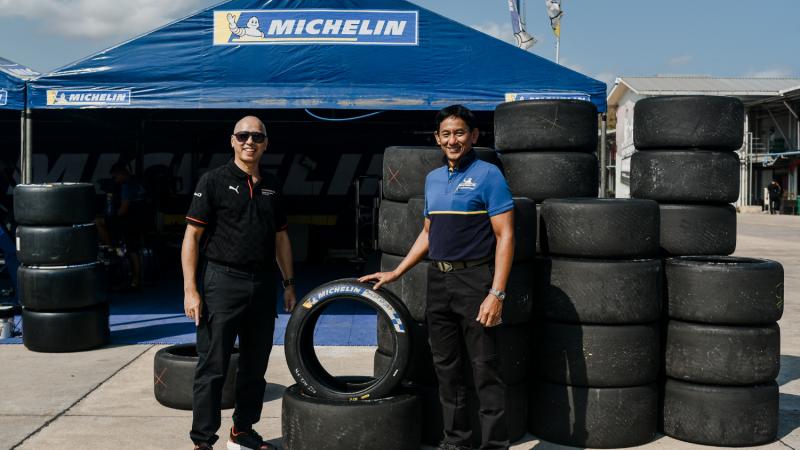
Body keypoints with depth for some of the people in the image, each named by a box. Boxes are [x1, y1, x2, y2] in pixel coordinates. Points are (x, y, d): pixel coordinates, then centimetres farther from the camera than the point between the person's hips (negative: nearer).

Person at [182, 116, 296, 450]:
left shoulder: (270, 187, 13)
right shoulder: (214, 180, -4)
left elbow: (281, 237, 19)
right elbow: (191, 236, -8)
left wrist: (289, 283, 13)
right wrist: (190, 290, -14)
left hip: (262, 285, 6)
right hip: (222, 282, -6)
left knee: (255, 366, 13)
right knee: (213, 367, -1)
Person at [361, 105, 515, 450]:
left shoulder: (488, 175, -7)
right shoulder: (433, 179, 13)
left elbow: (505, 236, -11)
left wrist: (496, 294, -19)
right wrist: (395, 273, 16)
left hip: (474, 279, -6)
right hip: (437, 281, 7)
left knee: (484, 369, -2)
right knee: (446, 369, 13)